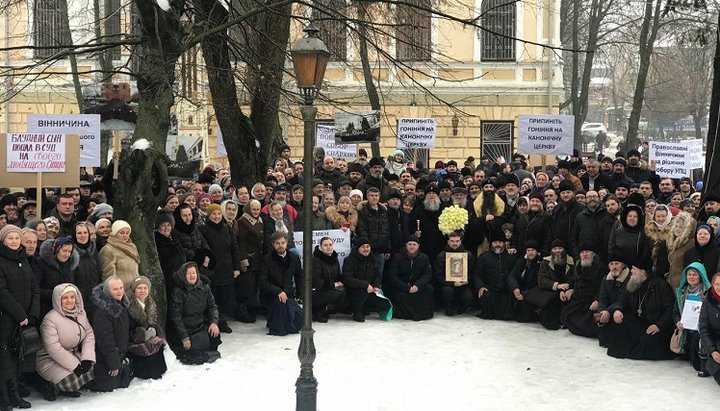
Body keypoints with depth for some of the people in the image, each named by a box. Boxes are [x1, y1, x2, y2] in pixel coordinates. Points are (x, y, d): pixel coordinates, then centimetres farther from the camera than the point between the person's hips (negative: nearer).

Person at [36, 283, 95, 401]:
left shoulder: (81, 313, 2)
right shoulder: (50, 319, -20)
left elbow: (89, 334, 1)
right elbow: (53, 348, -25)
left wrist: (87, 358, -15)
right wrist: (75, 365, -27)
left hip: (74, 354, 7)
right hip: (50, 359, -7)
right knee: (71, 382, -28)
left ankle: (68, 389, 4)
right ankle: (50, 385, 4)